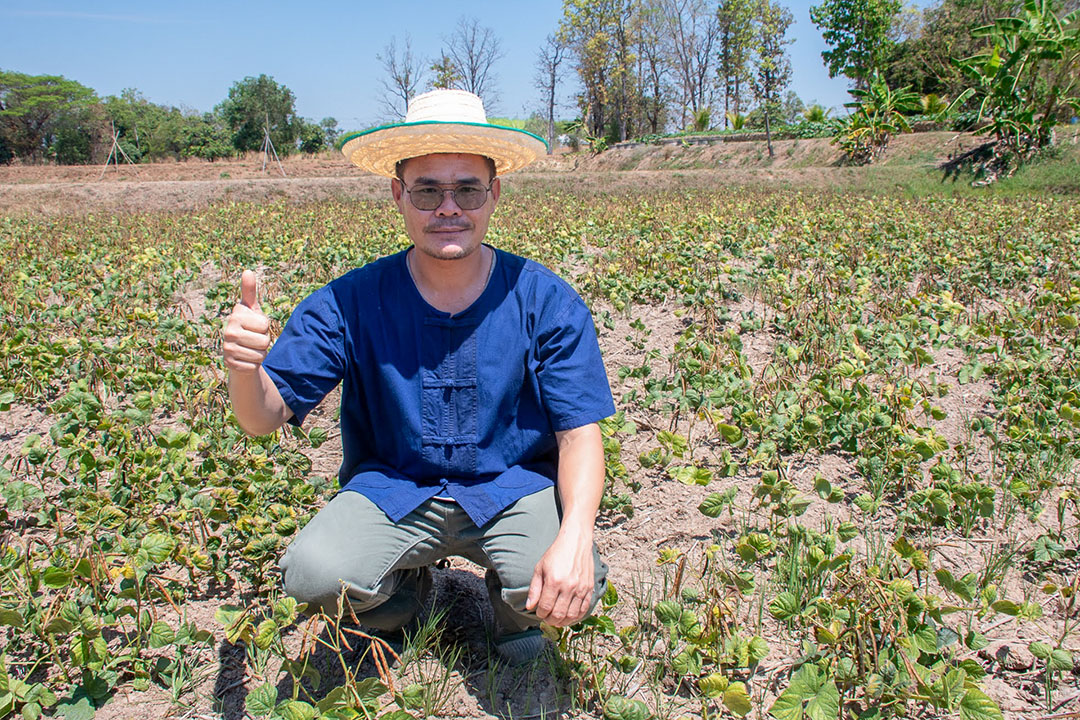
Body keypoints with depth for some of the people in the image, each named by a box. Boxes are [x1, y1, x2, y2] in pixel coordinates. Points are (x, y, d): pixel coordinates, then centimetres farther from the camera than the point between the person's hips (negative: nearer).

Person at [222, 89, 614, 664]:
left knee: (573, 586, -29)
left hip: (513, 487, 0)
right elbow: (265, 417, -8)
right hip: (393, 490, 1)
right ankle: (400, 594, 12)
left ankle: (511, 604, 12)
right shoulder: (351, 303, -9)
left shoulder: (545, 301, -10)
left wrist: (575, 535, -29)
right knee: (312, 575, -27)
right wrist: (243, 366, -33)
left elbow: (580, 431, -11)